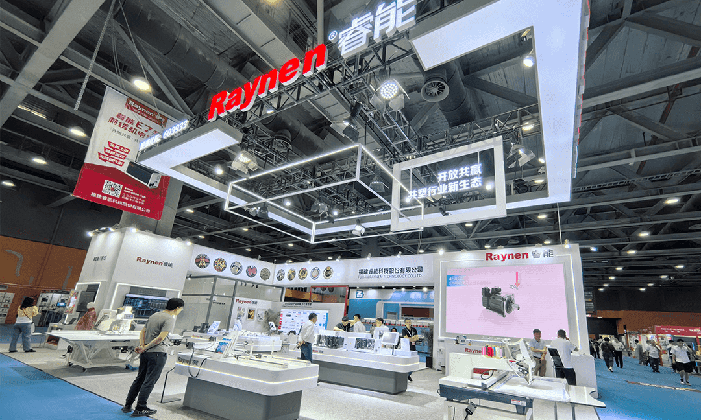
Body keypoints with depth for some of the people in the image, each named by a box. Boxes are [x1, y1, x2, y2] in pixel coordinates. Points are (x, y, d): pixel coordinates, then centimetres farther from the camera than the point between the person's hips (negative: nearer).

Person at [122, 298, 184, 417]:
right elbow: (161, 338, -23)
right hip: (157, 353, -9)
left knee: (139, 378, 20)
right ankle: (140, 409, 11)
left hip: (145, 353, 9)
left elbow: (143, 332, 13)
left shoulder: (154, 315, 13)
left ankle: (127, 406, 29)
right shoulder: (170, 319, -15)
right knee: (149, 381, 3)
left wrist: (142, 346, 2)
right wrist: (145, 348, -10)